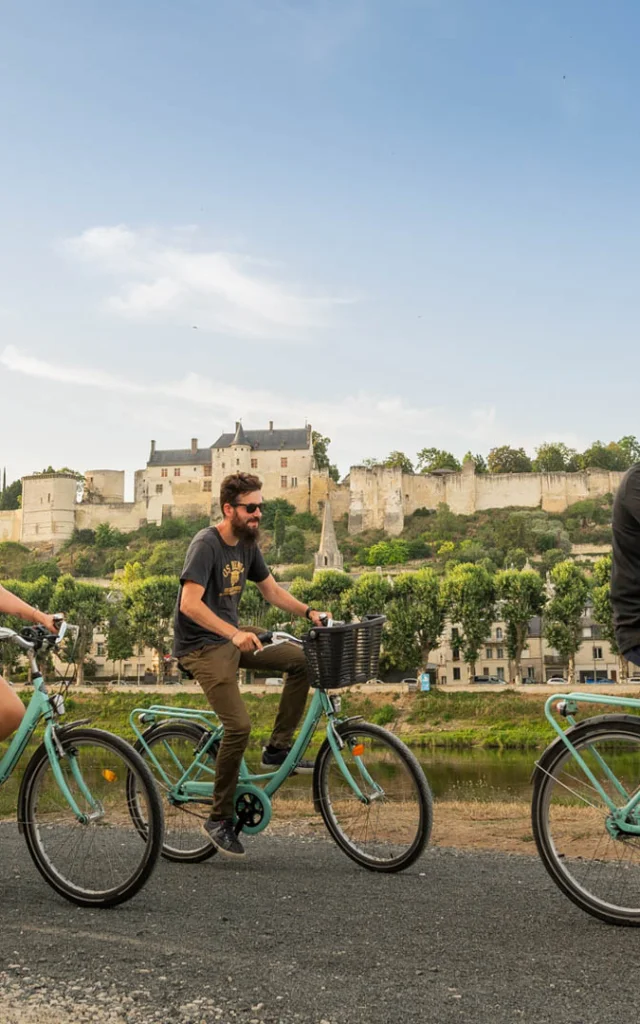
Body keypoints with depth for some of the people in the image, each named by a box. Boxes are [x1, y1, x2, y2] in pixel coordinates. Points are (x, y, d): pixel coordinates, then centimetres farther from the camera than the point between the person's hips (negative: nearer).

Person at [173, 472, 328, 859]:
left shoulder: (247, 545, 7)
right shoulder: (206, 545, -18)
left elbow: (272, 590, 15)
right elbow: (190, 603, -28)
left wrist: (309, 612, 0)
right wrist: (234, 633, -37)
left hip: (233, 637, 8)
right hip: (202, 645, -8)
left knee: (303, 659, -5)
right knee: (239, 726, -19)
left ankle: (278, 748, 4)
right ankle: (220, 819, -2)